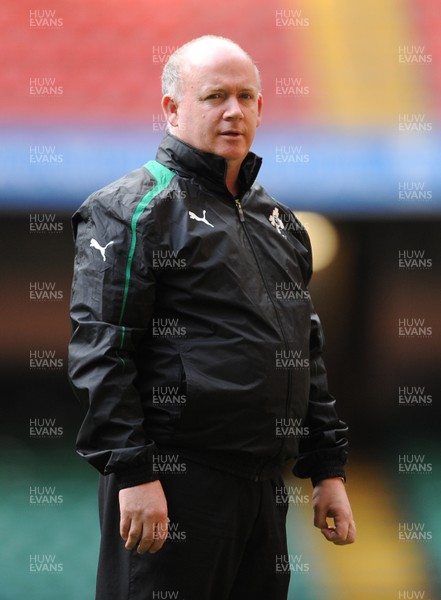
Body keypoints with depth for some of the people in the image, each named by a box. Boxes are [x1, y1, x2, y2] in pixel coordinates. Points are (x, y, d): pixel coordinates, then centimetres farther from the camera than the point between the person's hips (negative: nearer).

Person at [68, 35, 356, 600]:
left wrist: (328, 469, 18)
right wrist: (133, 472, -19)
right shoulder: (133, 209, -5)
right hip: (172, 484, -7)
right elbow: (100, 354, -13)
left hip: (262, 484, 7)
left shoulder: (277, 219, 20)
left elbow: (308, 355, 24)